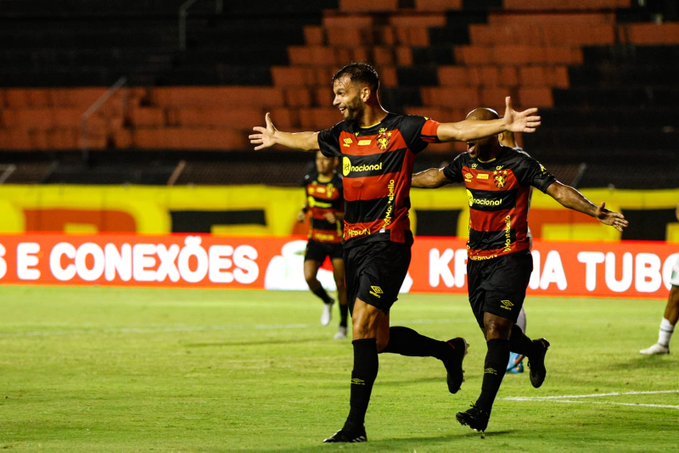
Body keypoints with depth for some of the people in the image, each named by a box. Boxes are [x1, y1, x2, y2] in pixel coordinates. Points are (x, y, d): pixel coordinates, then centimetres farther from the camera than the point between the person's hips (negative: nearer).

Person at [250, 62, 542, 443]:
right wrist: (276, 137, 52)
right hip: (354, 243, 7)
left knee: (363, 329, -15)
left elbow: (457, 131, -13)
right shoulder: (343, 135, 14)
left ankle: (355, 425, -14)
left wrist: (503, 124, -25)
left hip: (388, 242, -7)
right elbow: (308, 140, 35)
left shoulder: (401, 129, -6)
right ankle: (449, 351, 34)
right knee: (379, 340, 9)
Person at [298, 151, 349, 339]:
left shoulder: (342, 184, -14)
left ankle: (343, 326, 15)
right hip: (316, 238, 4)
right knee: (309, 277, -13)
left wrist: (338, 216, -28)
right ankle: (327, 302, 19)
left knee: (340, 283, 0)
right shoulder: (309, 180, 3)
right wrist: (304, 211, 4)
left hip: (338, 240, -4)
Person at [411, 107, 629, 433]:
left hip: (510, 259, -7)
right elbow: (436, 177, 25)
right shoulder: (466, 163, 7)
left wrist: (594, 212, -30)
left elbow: (557, 190, -17)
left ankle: (482, 410, -18)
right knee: (494, 331, 11)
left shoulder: (519, 164, -12)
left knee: (495, 329, -14)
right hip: (476, 259, 7)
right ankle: (534, 350, 44)